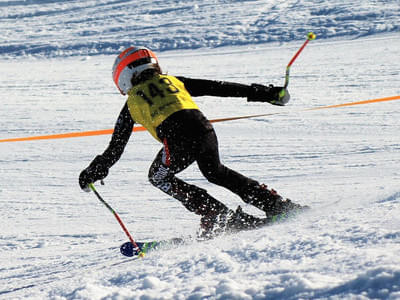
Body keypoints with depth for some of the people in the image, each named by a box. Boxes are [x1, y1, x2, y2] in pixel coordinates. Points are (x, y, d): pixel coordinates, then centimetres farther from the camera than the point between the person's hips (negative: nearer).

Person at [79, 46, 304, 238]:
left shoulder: (132, 102, 22)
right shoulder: (172, 81, 30)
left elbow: (116, 148, 23)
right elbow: (218, 87, 27)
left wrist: (93, 173, 36)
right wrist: (266, 93, 29)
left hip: (178, 138, -5)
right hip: (202, 126, 5)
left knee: (159, 177, 21)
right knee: (216, 172, 29)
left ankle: (217, 215, 8)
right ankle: (276, 204, 23)